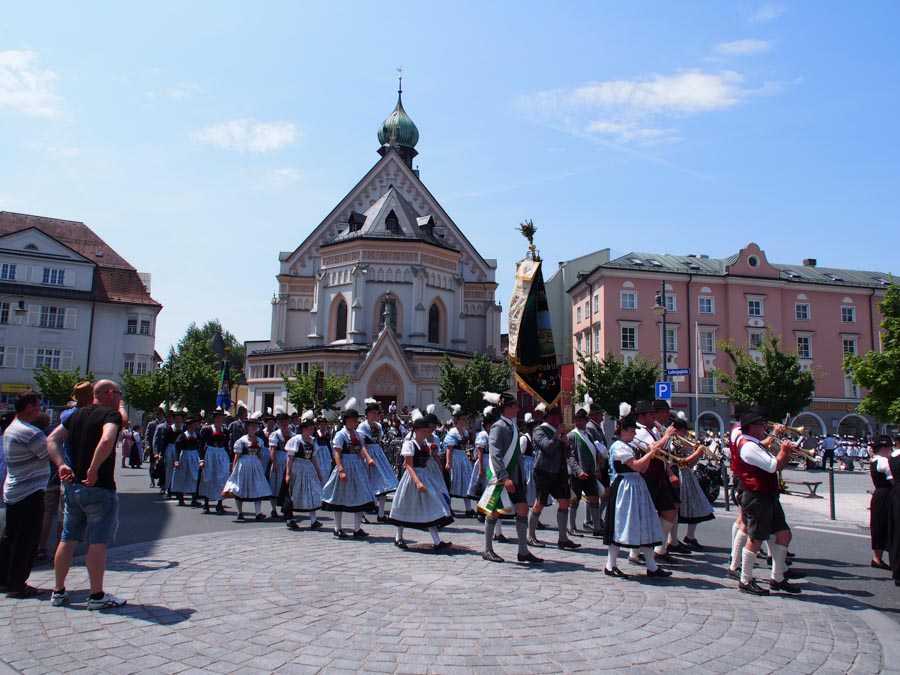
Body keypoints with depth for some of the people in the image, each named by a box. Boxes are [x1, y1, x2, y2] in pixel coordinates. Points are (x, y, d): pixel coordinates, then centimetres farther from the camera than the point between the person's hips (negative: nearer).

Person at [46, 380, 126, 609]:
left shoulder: (77, 414, 13)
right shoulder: (111, 414, -11)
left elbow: (52, 440, 8)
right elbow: (107, 440, -30)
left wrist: (61, 464, -1)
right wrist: (93, 469, -22)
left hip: (73, 486, 8)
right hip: (99, 488, -8)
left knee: (68, 539, 15)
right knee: (98, 543, -1)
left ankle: (58, 592, 24)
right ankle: (97, 596, 6)